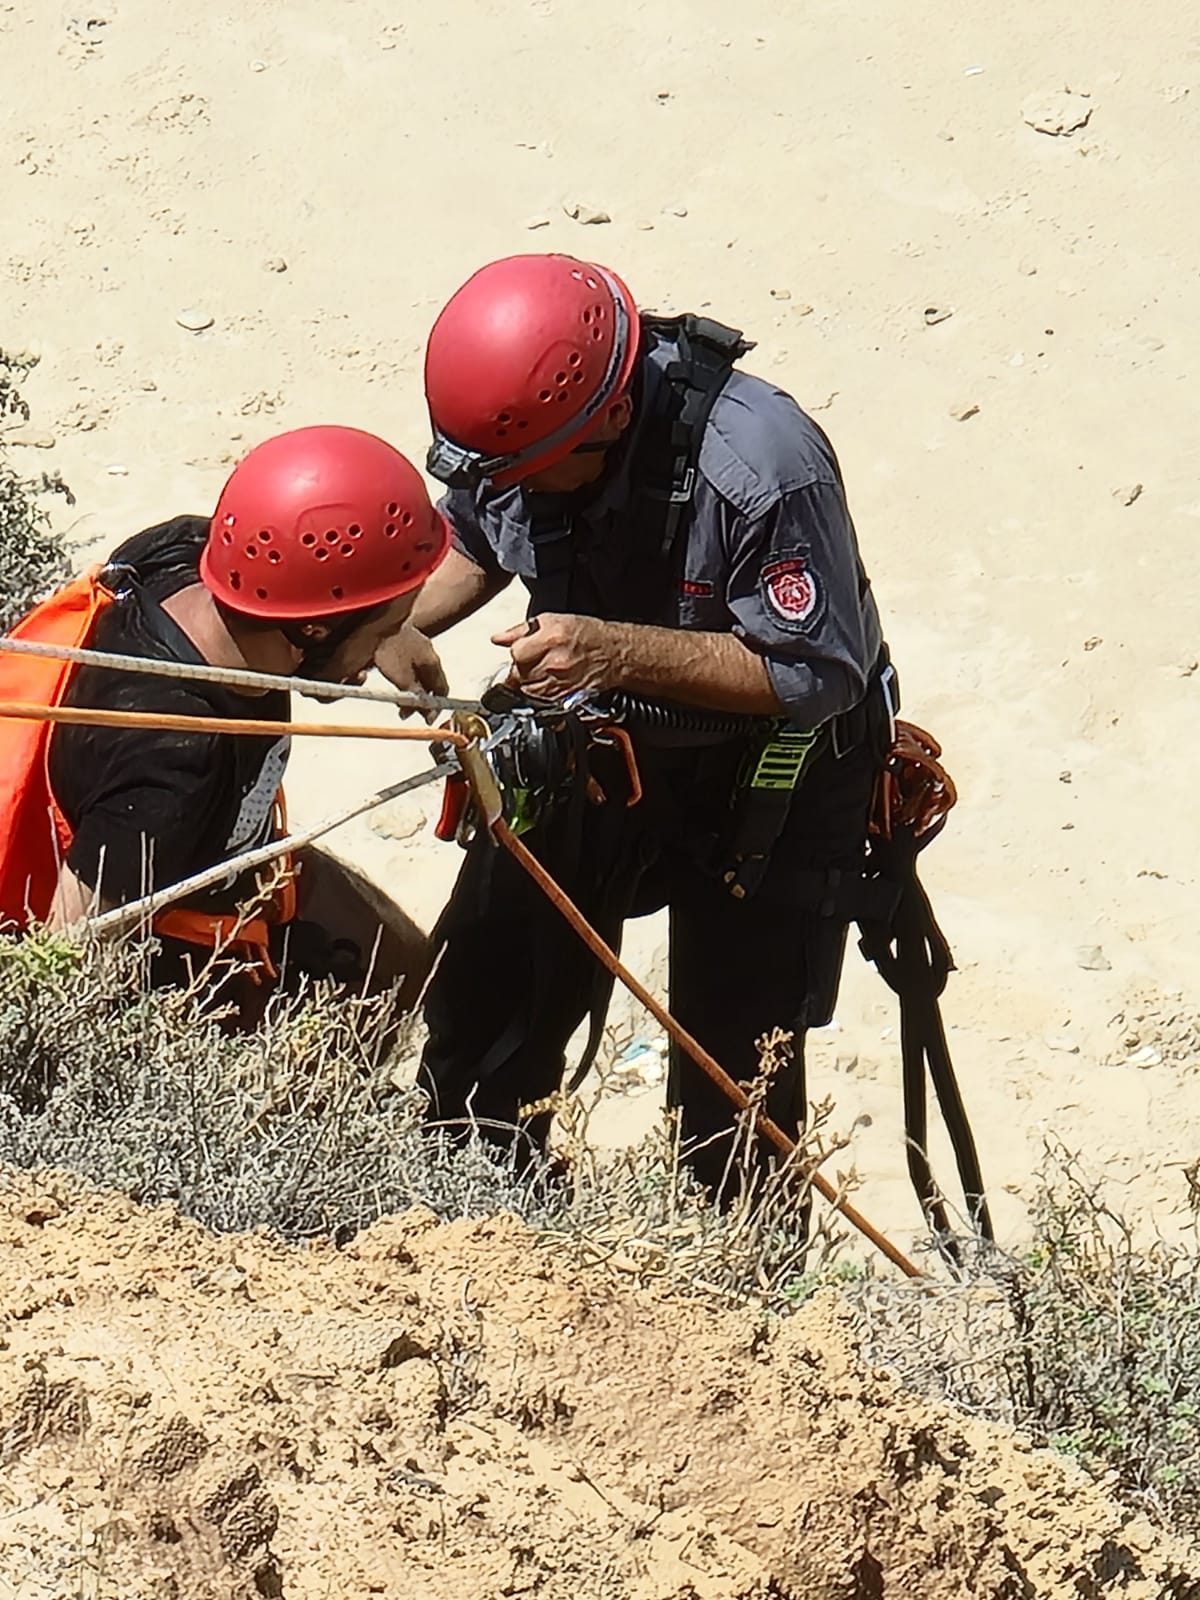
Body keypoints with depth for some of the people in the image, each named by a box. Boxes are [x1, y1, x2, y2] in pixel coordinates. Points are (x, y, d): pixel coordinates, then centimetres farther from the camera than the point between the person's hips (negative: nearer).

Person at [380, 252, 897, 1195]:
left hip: (767, 773, -6)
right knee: (482, 1002, 9)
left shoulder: (762, 470, -35)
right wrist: (398, 624, -14)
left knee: (733, 1081, -3)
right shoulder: (511, 427, -16)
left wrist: (614, 652, -38)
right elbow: (473, 544, 7)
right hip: (591, 740, 6)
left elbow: (817, 672, -29)